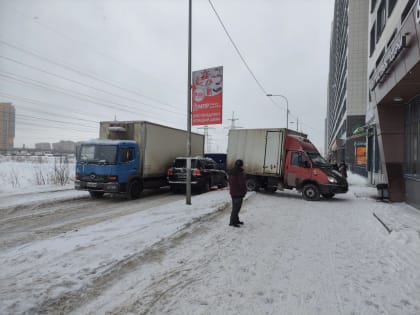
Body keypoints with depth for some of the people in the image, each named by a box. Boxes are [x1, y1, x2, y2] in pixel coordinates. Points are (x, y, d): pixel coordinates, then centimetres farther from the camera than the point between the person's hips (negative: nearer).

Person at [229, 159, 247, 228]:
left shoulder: (231, 172, 6)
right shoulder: (240, 173, -22)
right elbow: (242, 183, -21)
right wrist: (244, 191, -6)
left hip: (233, 193, 9)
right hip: (238, 193, -9)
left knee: (235, 207, 19)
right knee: (236, 208, -1)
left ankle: (236, 220, 29)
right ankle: (232, 222, 5)